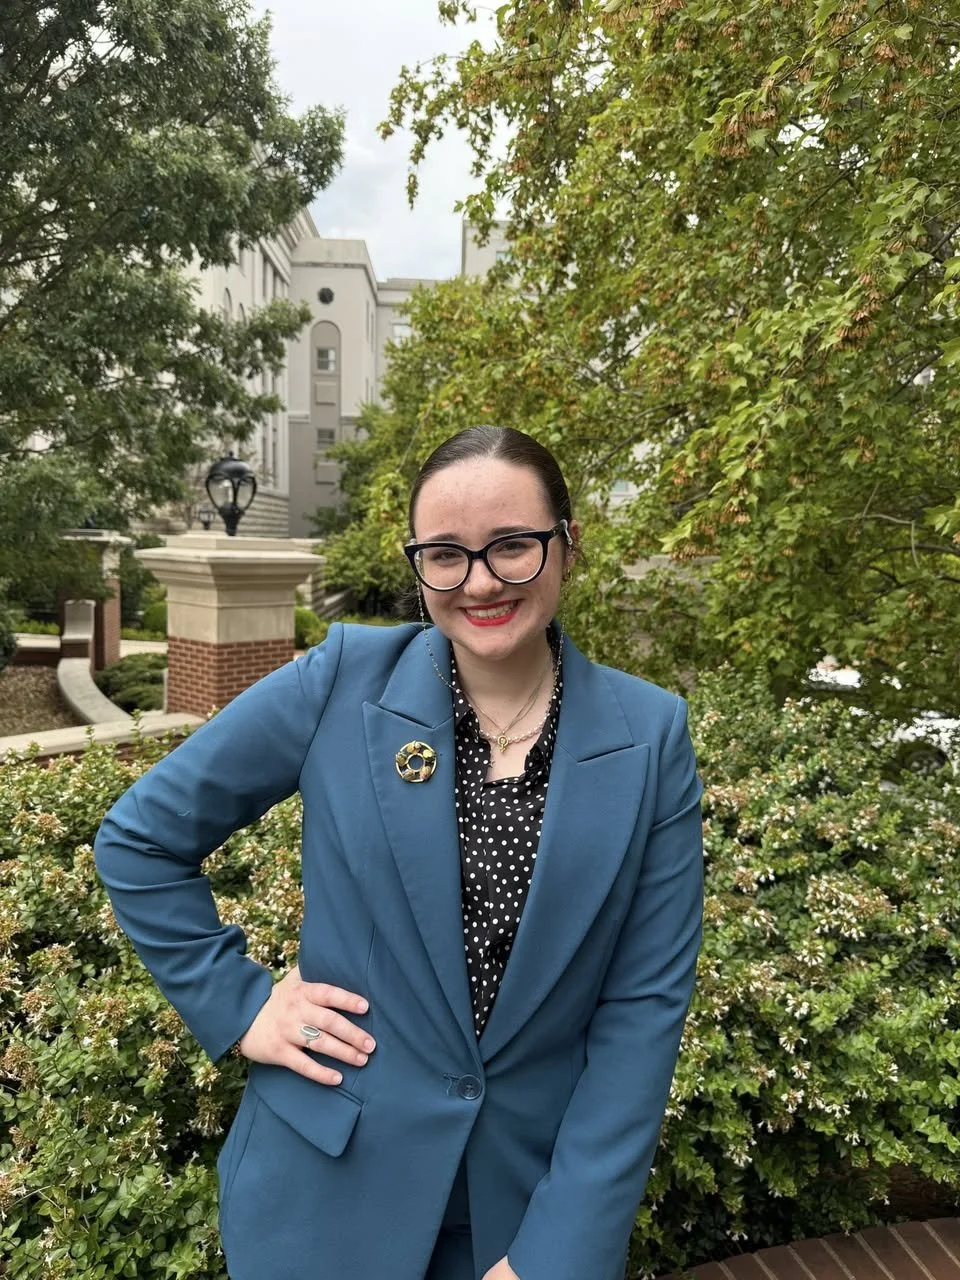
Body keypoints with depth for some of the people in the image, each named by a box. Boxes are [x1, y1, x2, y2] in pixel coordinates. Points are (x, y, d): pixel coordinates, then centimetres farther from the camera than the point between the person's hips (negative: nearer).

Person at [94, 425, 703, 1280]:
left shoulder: (650, 736, -10)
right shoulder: (340, 682, -12)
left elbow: (646, 1001, -8)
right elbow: (140, 837, -2)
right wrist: (237, 1005, -7)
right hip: (330, 1189, 1)